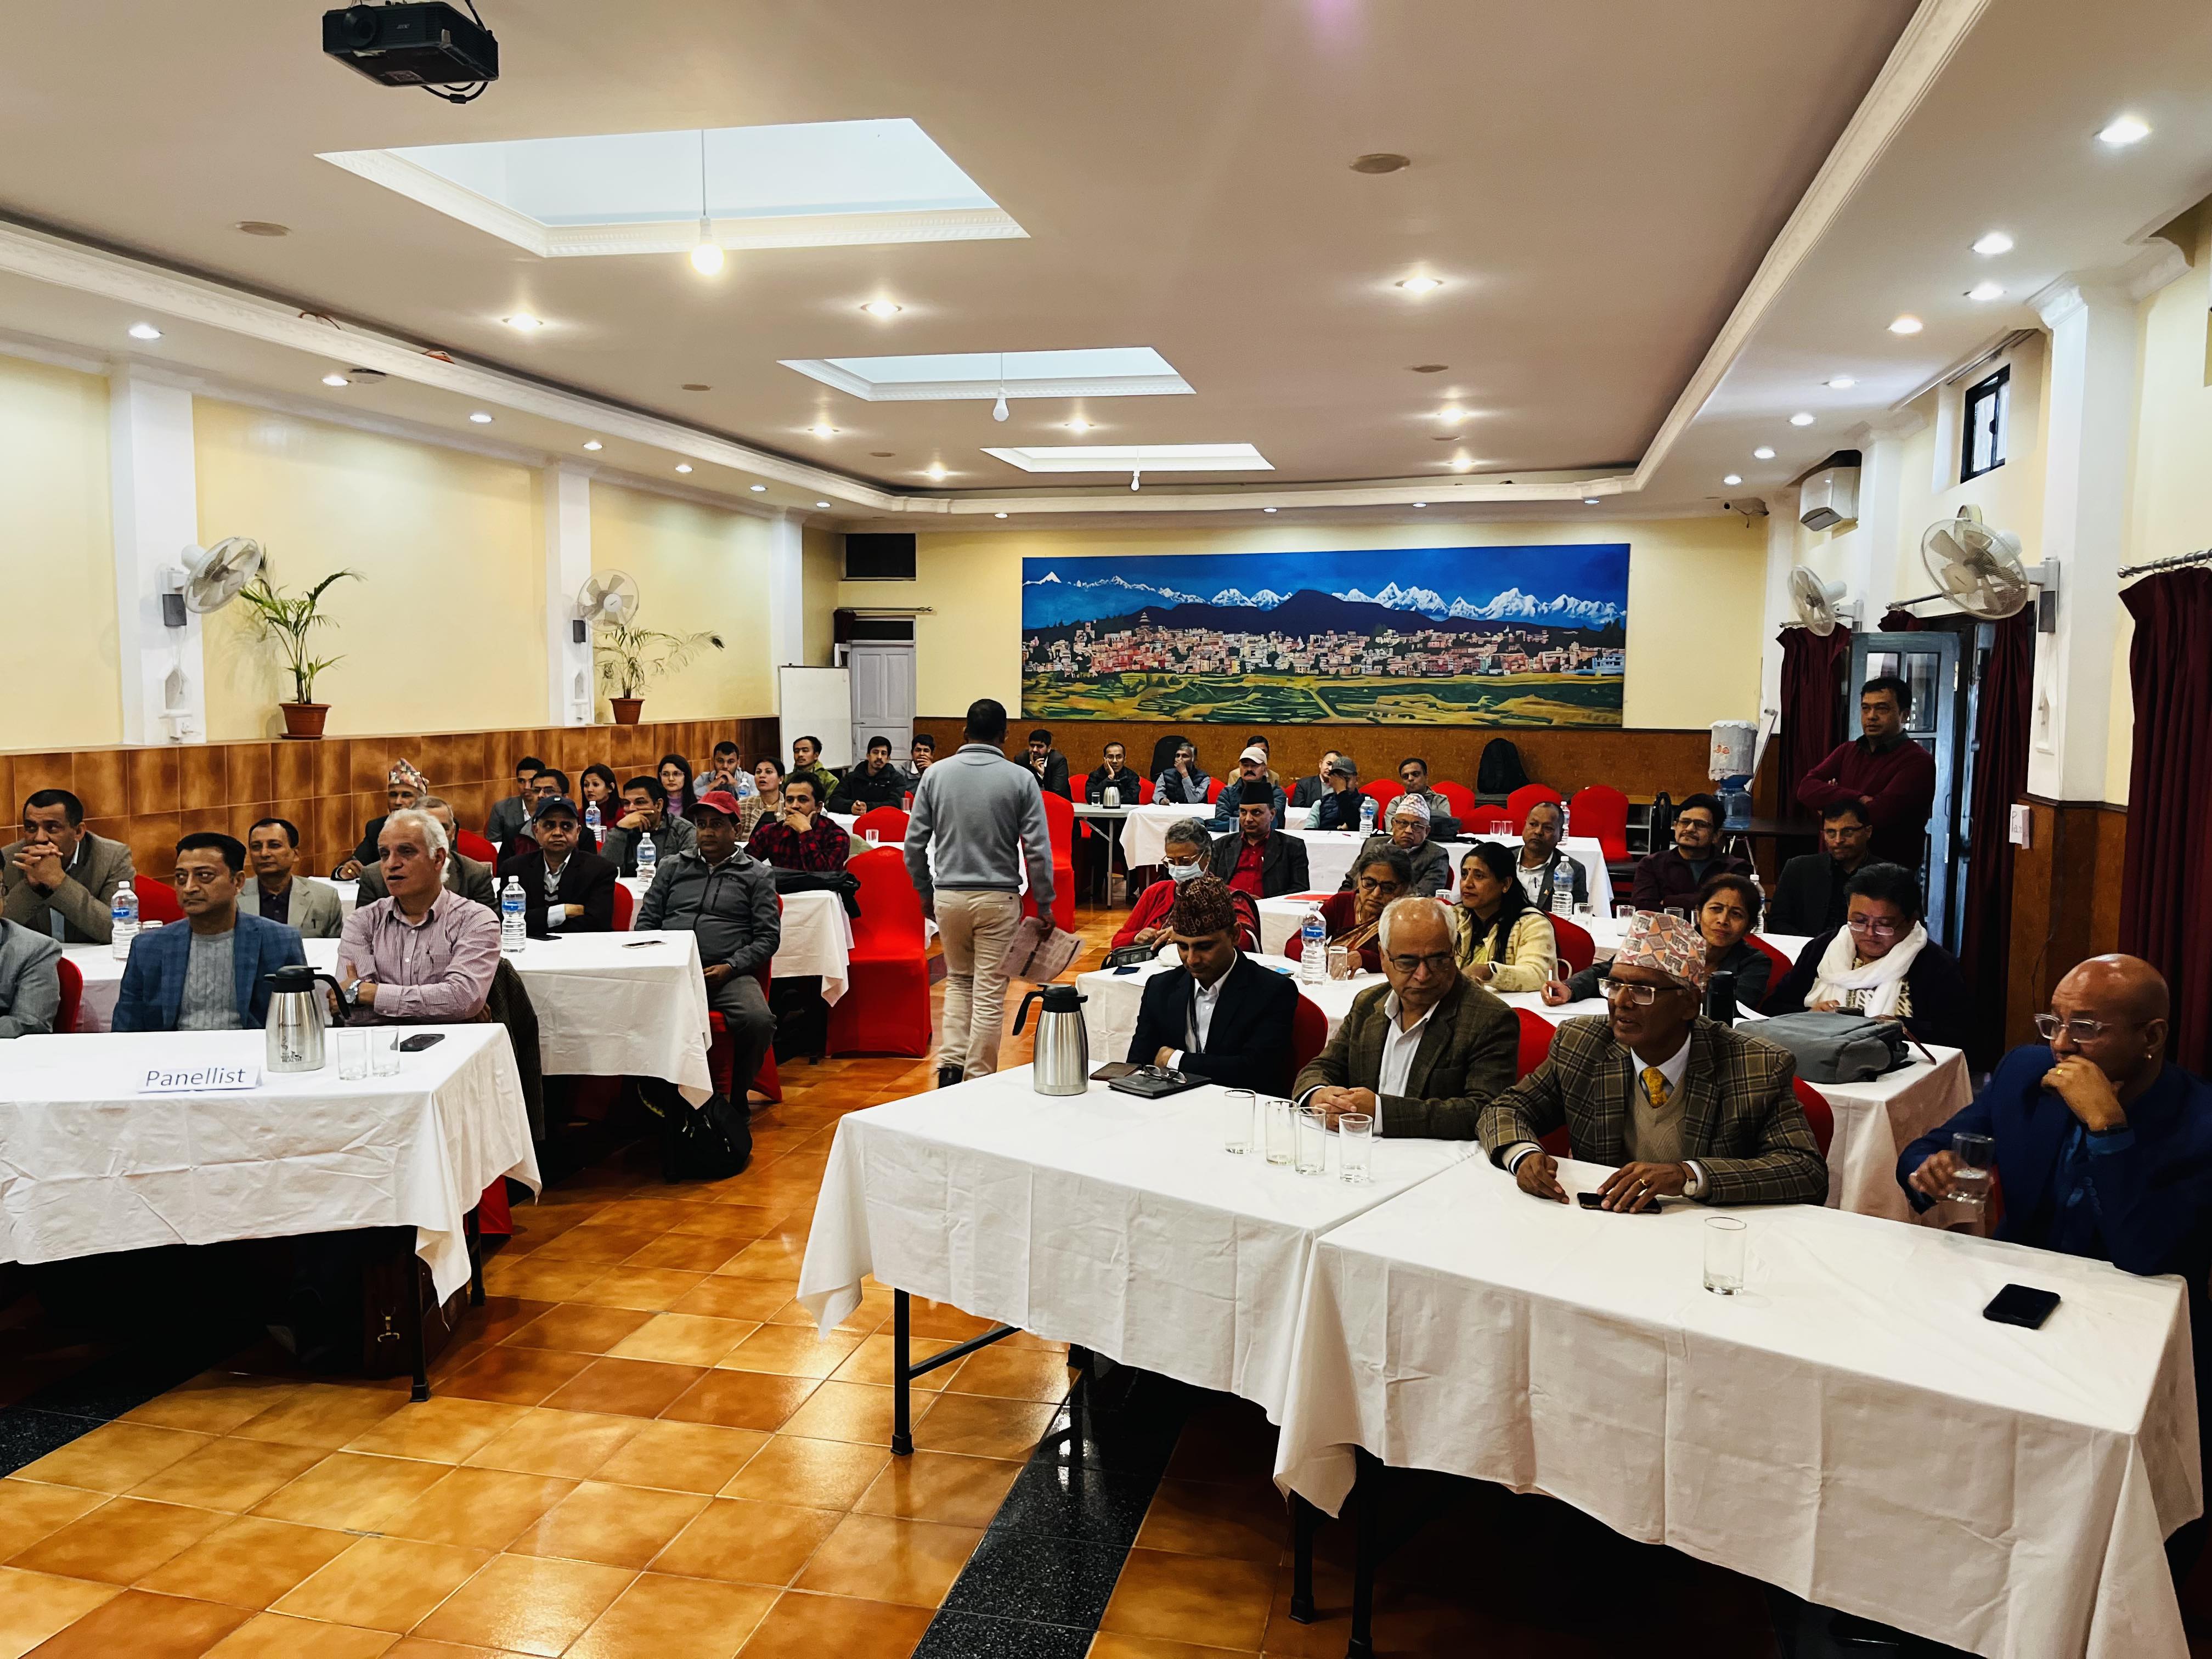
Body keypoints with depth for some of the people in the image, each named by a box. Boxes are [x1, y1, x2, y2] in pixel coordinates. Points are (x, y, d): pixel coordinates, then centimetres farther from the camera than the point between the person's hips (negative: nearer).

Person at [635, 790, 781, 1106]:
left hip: (728, 972, -2)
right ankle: (661, 1099, -10)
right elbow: (647, 919, 20)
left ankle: (737, 1097, -5)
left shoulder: (757, 875, 12)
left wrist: (730, 968, -8)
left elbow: (768, 936, 7)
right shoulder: (672, 866, 21)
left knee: (759, 1021, -32)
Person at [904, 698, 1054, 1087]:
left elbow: (914, 843, 1)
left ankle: (950, 1066, 9)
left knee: (959, 981, 20)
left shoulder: (936, 774, 0)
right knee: (990, 991, 5)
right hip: (998, 897, -2)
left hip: (948, 895, 2)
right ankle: (979, 1080, 9)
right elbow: (1038, 849, -8)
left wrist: (925, 892, 15)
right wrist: (1044, 905, 2)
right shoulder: (1021, 779, -5)